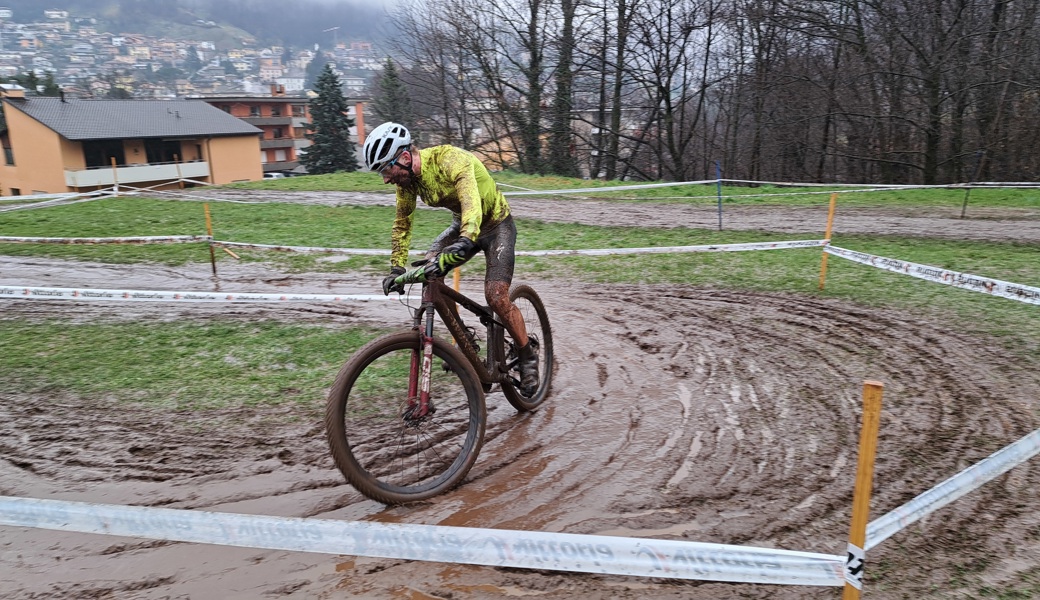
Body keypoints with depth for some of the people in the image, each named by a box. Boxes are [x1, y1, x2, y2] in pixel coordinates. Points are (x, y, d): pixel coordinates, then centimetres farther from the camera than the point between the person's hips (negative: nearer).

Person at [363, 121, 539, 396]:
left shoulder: (451, 160, -32)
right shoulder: (407, 178, -10)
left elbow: (472, 206, -47)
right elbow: (402, 224, 3)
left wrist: (463, 245, -64)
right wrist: (397, 269, -1)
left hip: (496, 225, -7)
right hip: (462, 225, 7)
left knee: (496, 297, -18)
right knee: (429, 272, -13)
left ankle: (528, 357, 4)